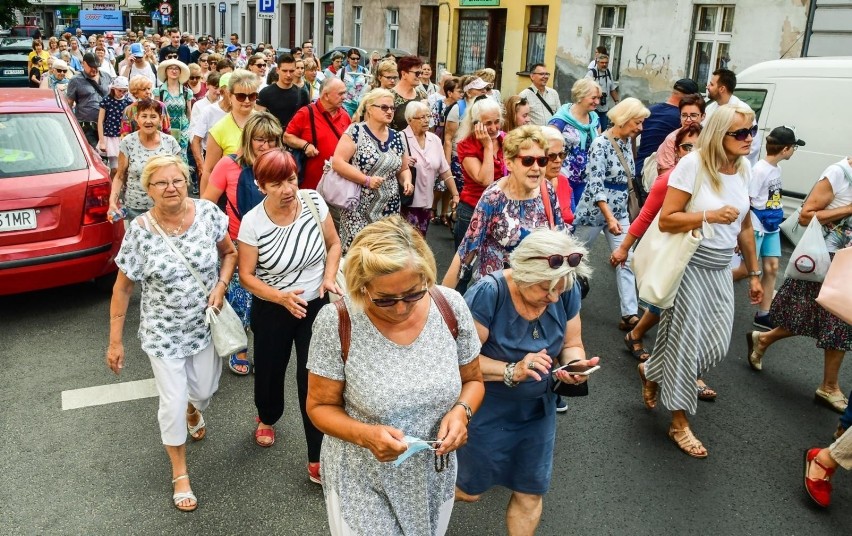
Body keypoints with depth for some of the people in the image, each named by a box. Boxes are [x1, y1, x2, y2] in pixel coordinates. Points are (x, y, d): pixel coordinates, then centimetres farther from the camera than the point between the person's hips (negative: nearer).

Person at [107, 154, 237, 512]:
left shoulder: (208, 212, -12)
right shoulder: (139, 231, -17)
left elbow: (229, 252, 3)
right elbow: (122, 288, -8)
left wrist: (220, 286, -15)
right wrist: (115, 341, -6)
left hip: (206, 323, 3)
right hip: (164, 332, -2)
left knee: (205, 389, 19)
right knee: (173, 402, 3)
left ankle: (194, 411, 60)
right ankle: (180, 473, 28)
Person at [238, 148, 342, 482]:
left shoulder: (314, 202, -14)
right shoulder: (253, 222, -19)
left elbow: (333, 244, 1)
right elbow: (246, 276, -12)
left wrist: (329, 277, -16)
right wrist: (282, 297, -27)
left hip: (316, 305, 1)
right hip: (272, 310, 0)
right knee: (269, 371, 20)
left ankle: (317, 462, 12)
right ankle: (267, 419, 55)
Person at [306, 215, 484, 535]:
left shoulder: (451, 306, -14)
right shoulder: (336, 323, -22)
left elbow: (472, 380, 1)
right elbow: (321, 406, -11)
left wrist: (461, 411, -20)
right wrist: (365, 435, -29)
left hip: (434, 476, 3)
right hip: (362, 481, -3)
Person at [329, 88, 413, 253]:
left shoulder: (397, 138, 10)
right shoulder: (356, 131, -6)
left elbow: (403, 169, 21)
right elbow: (337, 162, -14)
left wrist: (407, 181, -2)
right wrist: (367, 180, -18)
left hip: (389, 209, 5)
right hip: (359, 208, -5)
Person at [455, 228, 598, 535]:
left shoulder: (567, 292, -12)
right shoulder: (488, 293, -28)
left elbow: (571, 345, 0)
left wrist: (575, 364, -22)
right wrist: (512, 371, -38)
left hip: (537, 408, 4)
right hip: (486, 410, -4)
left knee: (530, 492, 15)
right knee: (469, 492, 15)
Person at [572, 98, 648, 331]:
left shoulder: (627, 142, 4)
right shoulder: (601, 143, -18)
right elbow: (596, 185, -26)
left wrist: (617, 215, 19)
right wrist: (609, 217, -33)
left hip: (620, 211, 7)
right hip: (595, 210, -7)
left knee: (626, 259, -1)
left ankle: (630, 314, -1)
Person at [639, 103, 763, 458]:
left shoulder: (745, 169, 5)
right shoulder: (694, 165, -15)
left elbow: (745, 226, 14)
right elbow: (666, 220, -17)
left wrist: (754, 273, 16)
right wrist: (711, 216, -25)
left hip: (720, 270, 7)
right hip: (689, 266, -7)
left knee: (717, 344, 6)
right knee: (685, 340, 1)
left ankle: (652, 372, 34)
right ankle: (679, 424, 20)